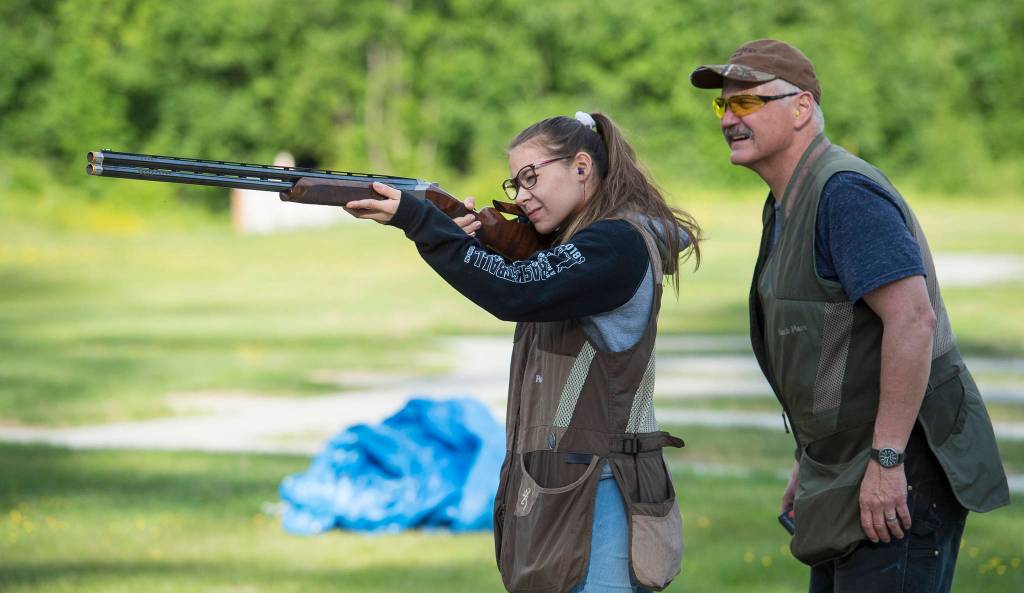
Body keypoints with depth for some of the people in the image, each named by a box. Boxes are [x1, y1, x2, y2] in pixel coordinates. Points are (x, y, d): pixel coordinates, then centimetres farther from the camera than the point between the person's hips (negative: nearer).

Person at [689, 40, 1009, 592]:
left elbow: (912, 318, -28)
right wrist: (812, 458, 23)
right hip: (849, 469, 10)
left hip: (903, 474, -10)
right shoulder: (790, 205, 14)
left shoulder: (845, 192, -19)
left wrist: (886, 461, -27)